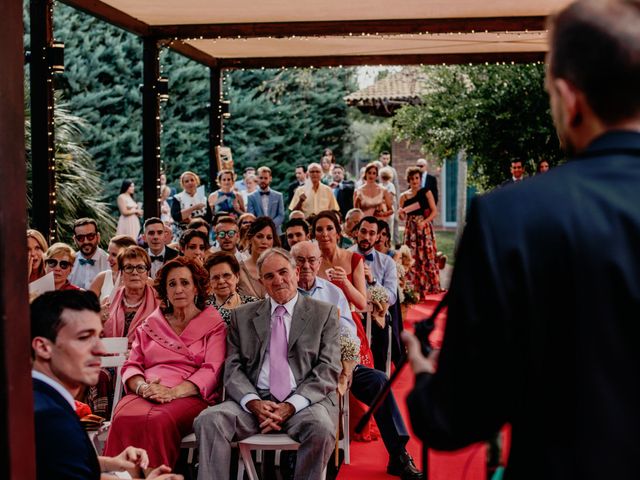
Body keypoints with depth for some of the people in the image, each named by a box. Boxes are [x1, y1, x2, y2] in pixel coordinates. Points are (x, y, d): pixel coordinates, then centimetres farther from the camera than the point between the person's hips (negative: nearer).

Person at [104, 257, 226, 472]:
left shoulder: (214, 324, 13)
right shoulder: (150, 324, 24)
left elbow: (211, 371, -1)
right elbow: (131, 364, 16)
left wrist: (173, 392, -16)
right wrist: (142, 387, -9)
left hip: (191, 396, -3)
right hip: (146, 395, 3)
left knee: (158, 421, -37)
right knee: (124, 418, -34)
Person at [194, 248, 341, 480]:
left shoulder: (324, 313, 9)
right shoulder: (242, 315, 16)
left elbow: (328, 369, 1)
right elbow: (233, 368, 9)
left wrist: (291, 406, -13)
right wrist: (253, 402, -12)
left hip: (305, 402, -1)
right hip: (255, 401, 2)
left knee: (321, 428, -34)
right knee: (209, 420, -26)